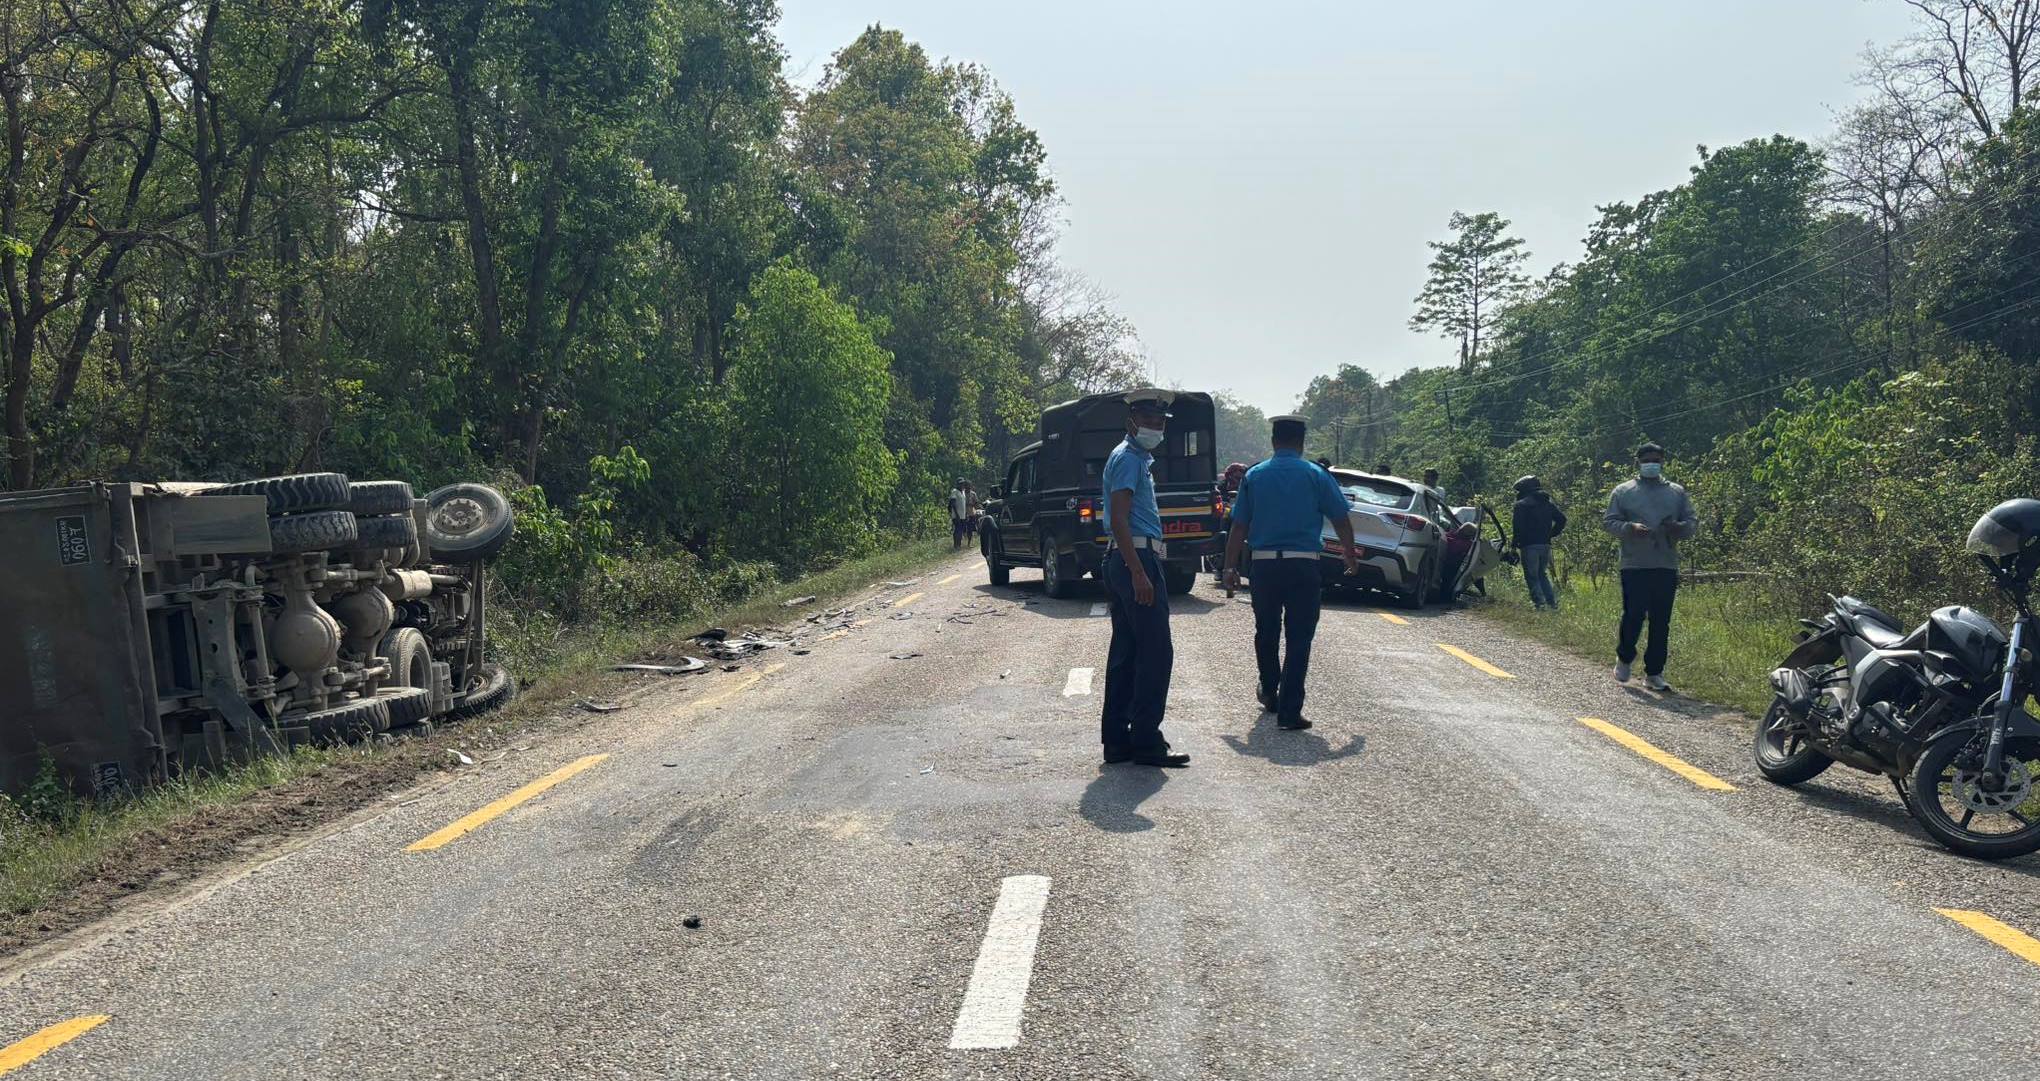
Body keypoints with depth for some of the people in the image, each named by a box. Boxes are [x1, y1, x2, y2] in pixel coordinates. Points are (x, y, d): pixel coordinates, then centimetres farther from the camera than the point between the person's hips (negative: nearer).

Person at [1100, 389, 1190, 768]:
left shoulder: (1138, 459, 22)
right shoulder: (1128, 458, -10)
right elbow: (1119, 519, -20)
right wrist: (1138, 573, -26)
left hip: (1125, 562, 10)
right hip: (1137, 560, -10)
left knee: (1126, 652, 10)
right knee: (1156, 652, -8)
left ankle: (1116, 740, 14)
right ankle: (1146, 742, -6)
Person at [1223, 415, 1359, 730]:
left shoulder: (1254, 476, 4)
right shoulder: (1316, 476, -1)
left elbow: (1239, 527, 3)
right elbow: (1341, 520, 5)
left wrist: (1231, 567, 9)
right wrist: (1351, 556, 21)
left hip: (1264, 565, 2)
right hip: (1303, 566, -2)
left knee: (1266, 633, 19)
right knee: (1299, 638, 0)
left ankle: (1269, 693, 36)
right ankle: (1289, 710, -4)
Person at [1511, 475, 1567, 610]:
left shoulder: (1522, 504, -7)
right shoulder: (1548, 503, 15)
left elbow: (1518, 525, -17)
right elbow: (1561, 519, 11)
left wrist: (1515, 543, -8)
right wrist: (1551, 534, 14)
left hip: (1530, 545, -7)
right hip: (1546, 544, 7)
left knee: (1531, 576, 0)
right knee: (1542, 574, 18)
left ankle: (1539, 602, -8)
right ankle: (1552, 602, 10)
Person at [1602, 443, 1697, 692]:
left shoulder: (1677, 492, 15)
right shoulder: (1623, 491, 6)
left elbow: (1692, 521, 15)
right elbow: (1609, 521, 2)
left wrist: (1679, 527, -9)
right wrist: (1630, 528, -17)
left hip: (1667, 568, 3)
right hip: (1634, 566, -3)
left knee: (1661, 623, 4)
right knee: (1633, 616, -6)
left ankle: (1654, 673, 12)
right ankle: (1624, 657, 21)